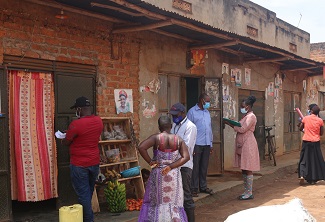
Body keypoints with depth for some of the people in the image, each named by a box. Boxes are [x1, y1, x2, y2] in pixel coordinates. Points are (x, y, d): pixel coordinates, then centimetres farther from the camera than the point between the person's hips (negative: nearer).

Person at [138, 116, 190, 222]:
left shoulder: (156, 138, -11)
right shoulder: (179, 140, -4)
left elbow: (141, 147, -22)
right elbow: (186, 157, -10)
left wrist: (150, 161, -12)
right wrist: (171, 166, -12)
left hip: (158, 174, -1)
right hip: (174, 175, 1)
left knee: (156, 201, 14)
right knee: (174, 202, 13)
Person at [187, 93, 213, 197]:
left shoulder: (207, 112, 16)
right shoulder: (192, 112, -4)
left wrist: (211, 144, 15)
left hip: (206, 144, 6)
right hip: (197, 144, -6)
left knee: (204, 166, 11)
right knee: (195, 167, -1)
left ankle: (203, 186, 21)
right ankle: (194, 188, 7)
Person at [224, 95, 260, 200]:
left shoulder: (251, 116, -12)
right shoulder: (245, 116, 18)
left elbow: (242, 129, -18)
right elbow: (240, 128, 15)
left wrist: (230, 124, -10)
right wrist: (231, 124, 3)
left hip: (248, 145, -10)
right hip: (242, 144, 10)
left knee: (248, 169, -6)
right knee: (243, 169, 11)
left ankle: (249, 193, 0)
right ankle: (246, 191, 19)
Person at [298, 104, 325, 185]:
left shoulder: (305, 118, -4)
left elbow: (300, 129, 8)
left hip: (306, 142, 0)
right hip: (316, 142, 0)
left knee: (304, 159, 8)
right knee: (315, 160, 10)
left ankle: (302, 175, -10)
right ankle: (313, 179, 13)